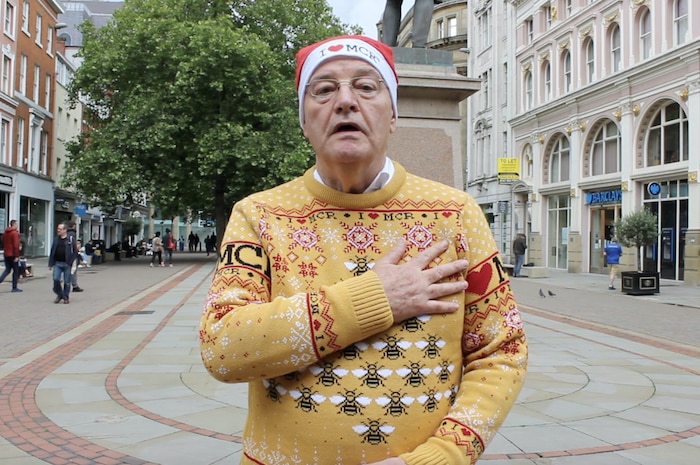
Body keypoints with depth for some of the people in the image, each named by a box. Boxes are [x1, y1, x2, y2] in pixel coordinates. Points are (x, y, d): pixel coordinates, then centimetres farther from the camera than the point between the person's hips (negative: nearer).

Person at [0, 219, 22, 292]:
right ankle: (14, 288, 5)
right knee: (16, 271, 2)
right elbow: (16, 245, -19)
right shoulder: (15, 233, -13)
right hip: (13, 255, -7)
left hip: (6, 254, 7)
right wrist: (17, 256, -19)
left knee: (7, 270, 13)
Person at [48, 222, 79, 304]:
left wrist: (72, 263, -13)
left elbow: (75, 252, -5)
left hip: (67, 264, -3)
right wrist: (50, 264, 9)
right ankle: (59, 295, 15)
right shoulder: (56, 239, 10)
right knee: (56, 279, -5)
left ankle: (66, 297, 17)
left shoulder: (71, 239, -3)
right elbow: (52, 252, 13)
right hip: (57, 263, 3)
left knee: (67, 282, 4)